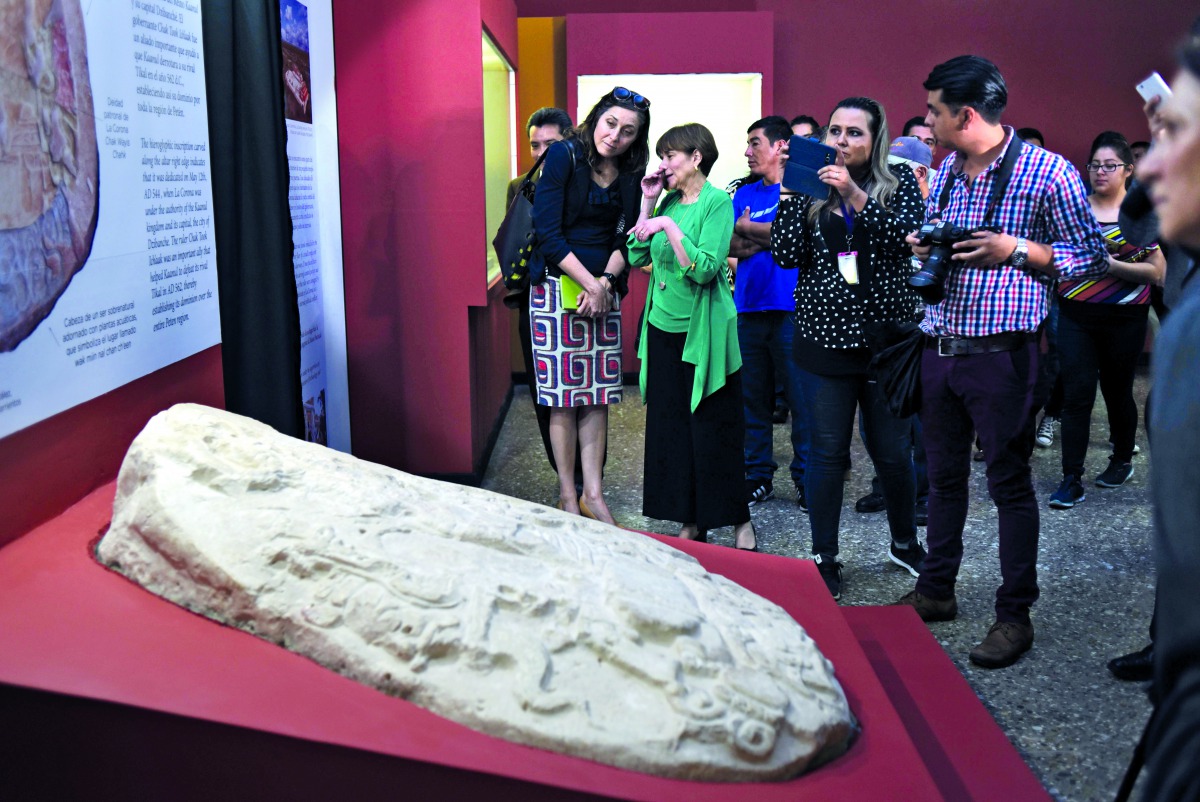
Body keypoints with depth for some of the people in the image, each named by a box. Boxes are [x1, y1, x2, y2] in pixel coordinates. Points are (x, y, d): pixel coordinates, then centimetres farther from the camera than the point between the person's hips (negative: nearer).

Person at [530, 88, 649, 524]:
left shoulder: (631, 173, 7)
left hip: (605, 290, 5)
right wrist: (590, 284, -14)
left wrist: (605, 283, -11)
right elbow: (548, 233, -12)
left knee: (598, 395, 5)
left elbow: (625, 238, 7)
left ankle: (592, 492, 12)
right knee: (562, 397, -2)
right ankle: (567, 494, 7)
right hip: (558, 286, -4)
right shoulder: (564, 155, -7)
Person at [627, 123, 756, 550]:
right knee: (670, 429, 9)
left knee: (714, 431, 0)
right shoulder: (669, 202, 9)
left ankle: (739, 520, 14)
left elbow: (705, 269, -21)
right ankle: (690, 523, 19)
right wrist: (648, 203, 1)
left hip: (703, 333, -7)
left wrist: (669, 226, -21)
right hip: (663, 327, 7)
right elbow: (637, 257, 4)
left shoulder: (717, 202, -10)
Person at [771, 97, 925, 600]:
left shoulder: (899, 184, 3)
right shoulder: (810, 189, 5)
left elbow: (907, 237, -15)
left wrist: (855, 195, -23)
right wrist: (790, 191, -11)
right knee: (827, 453, 5)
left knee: (893, 451, 10)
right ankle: (824, 558, 18)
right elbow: (785, 255, -5)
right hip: (824, 338, 0)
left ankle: (905, 544, 32)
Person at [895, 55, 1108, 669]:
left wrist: (1012, 249, -19)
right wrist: (922, 246, 0)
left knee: (1009, 483, 2)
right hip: (938, 345, 7)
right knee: (944, 474, 16)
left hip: (1000, 354, -6)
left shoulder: (1048, 172, -10)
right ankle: (935, 590, 30)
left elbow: (1091, 256, -7)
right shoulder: (947, 170, 10)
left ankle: (1014, 615, 14)